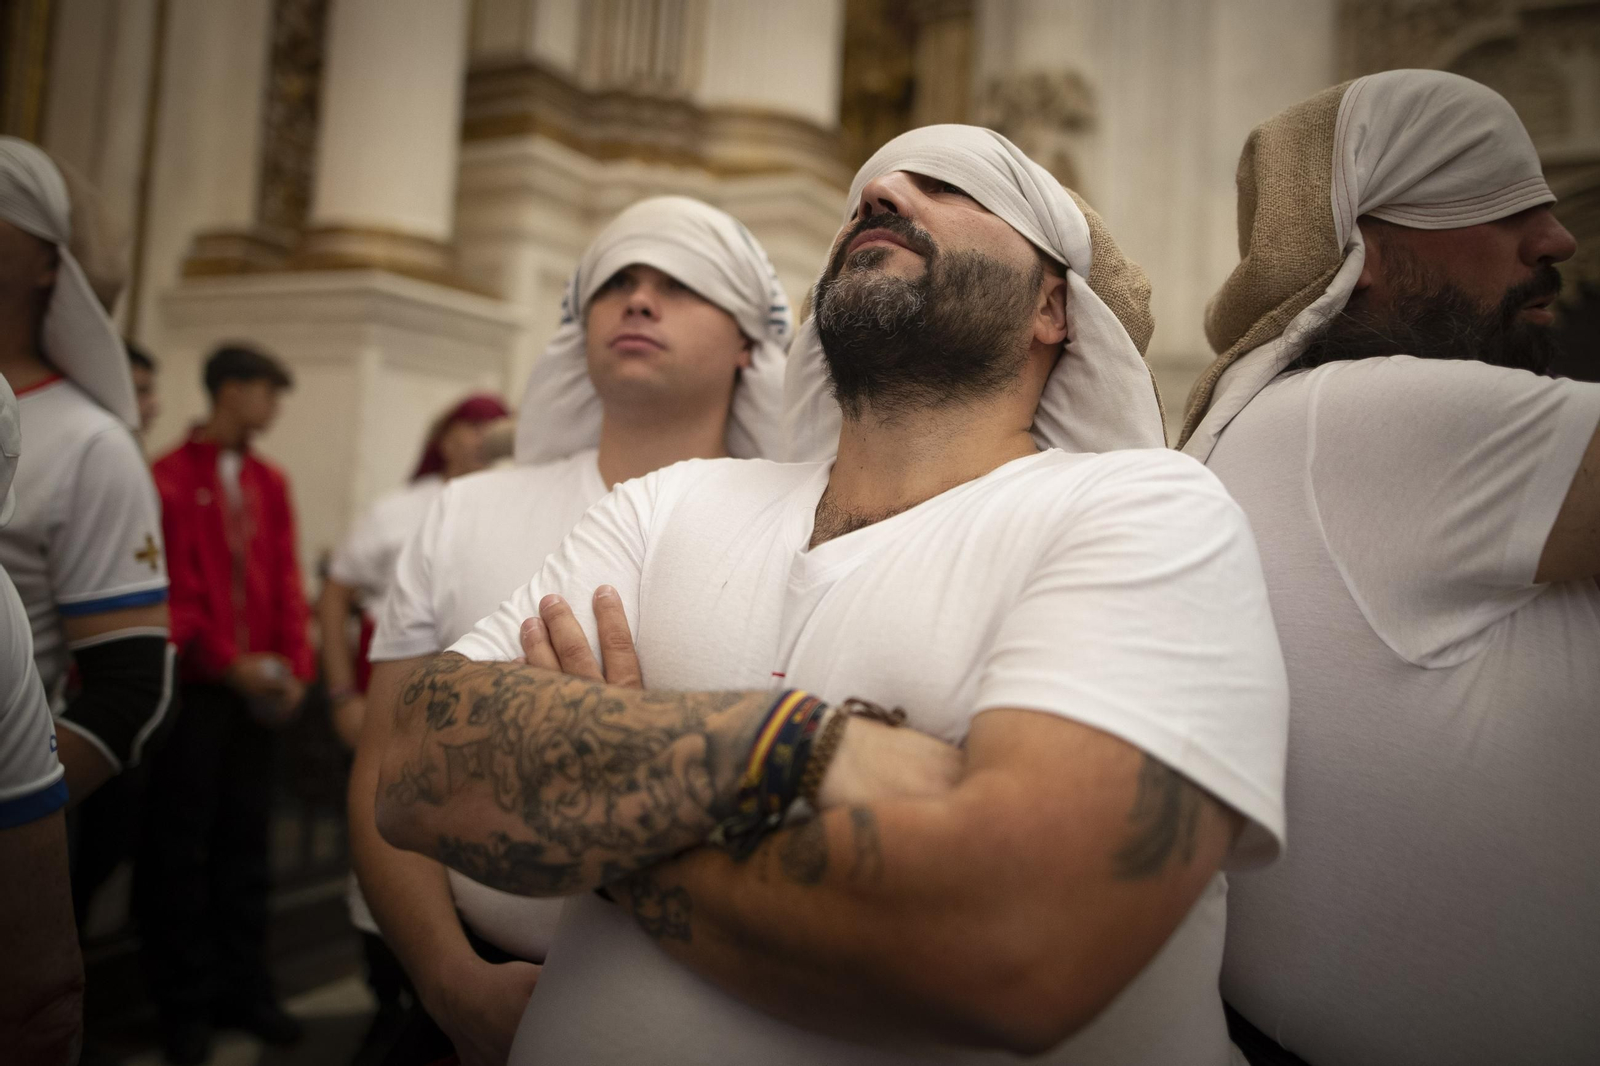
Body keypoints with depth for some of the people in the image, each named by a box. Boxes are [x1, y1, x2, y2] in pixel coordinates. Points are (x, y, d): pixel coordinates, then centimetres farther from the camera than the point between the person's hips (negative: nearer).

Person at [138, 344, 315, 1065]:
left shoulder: (269, 483, 11)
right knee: (181, 845, 5)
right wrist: (228, 662, -14)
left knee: (245, 840, 11)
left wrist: (294, 666, -1)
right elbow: (170, 589, -10)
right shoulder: (170, 477, -5)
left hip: (254, 690, 5)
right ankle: (184, 1004, 17)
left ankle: (243, 989, 21)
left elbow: (287, 581, 9)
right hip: (195, 684, -5)